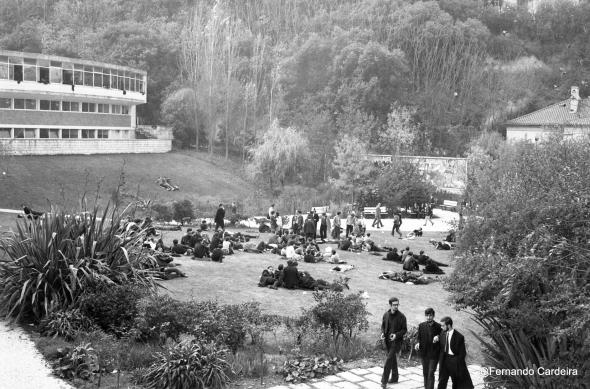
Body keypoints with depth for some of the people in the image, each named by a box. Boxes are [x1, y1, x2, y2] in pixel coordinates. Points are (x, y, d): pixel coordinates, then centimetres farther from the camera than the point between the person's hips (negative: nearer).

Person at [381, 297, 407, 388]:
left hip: (396, 341, -5)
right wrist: (382, 333, -6)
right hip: (387, 340, 5)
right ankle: (395, 377, 33)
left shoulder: (401, 316, -12)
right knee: (393, 359, 18)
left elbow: (404, 329, -7)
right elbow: (383, 326, 14)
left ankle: (384, 381, -9)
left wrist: (396, 335, -22)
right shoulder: (386, 315, 1)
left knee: (389, 359, -13)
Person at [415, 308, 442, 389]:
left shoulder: (438, 327, -9)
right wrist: (418, 343, -9)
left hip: (434, 354, -4)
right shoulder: (421, 325, 2)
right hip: (424, 353, 4)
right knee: (425, 373, 13)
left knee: (431, 374, -8)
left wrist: (438, 338, -23)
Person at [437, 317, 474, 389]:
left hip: (454, 359, -5)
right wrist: (440, 361, 6)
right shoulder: (443, 335, 1)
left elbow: (462, 353, -11)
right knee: (442, 381, 4)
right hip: (445, 359, 5)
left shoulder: (459, 337, -17)